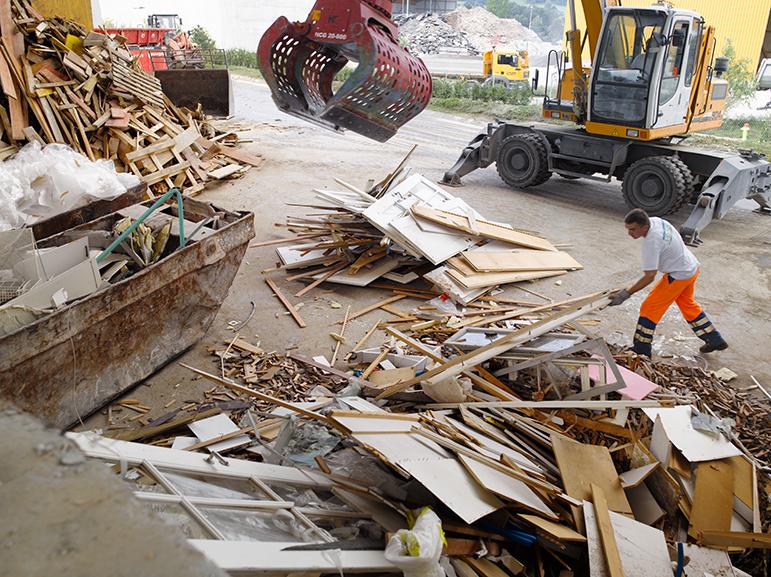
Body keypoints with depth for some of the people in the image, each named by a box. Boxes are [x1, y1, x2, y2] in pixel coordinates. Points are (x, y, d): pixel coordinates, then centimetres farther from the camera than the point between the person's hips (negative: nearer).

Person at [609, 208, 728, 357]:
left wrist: (626, 294, -28)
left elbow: (649, 277, -31)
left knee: (649, 309, -3)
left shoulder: (652, 242, -33)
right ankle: (715, 340, 40)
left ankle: (641, 352, 4)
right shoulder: (655, 220, -8)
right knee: (687, 305, 28)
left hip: (679, 276, -10)